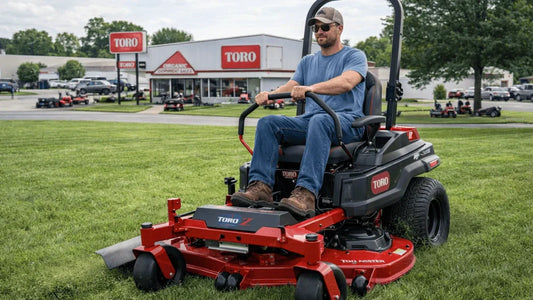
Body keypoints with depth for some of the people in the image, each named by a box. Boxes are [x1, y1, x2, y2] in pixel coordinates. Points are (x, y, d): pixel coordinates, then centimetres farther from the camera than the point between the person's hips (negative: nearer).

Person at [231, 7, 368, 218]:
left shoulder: (354, 56, 5)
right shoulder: (308, 62, 24)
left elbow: (347, 82, -18)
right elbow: (290, 87, 10)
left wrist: (311, 88, -35)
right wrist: (269, 95, -14)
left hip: (347, 121, -5)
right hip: (309, 120, 6)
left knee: (319, 121, -40)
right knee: (267, 123, -18)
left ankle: (306, 193, -51)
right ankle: (260, 187, -31)